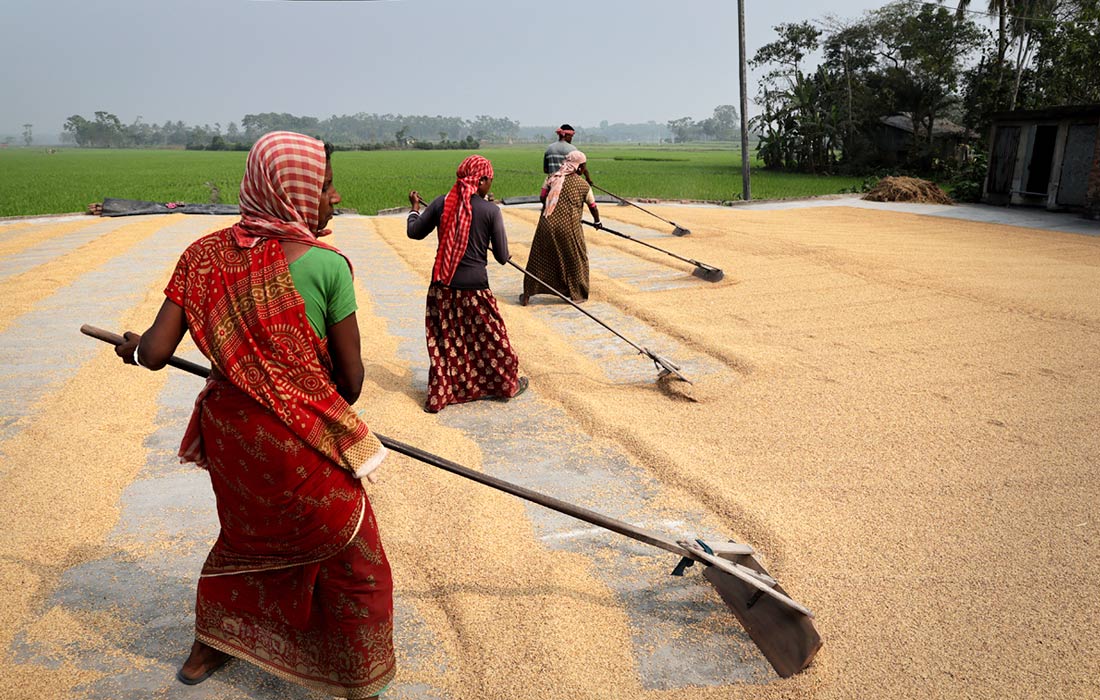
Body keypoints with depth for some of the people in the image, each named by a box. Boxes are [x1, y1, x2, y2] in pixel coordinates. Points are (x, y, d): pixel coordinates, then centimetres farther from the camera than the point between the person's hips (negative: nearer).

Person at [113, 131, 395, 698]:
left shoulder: (208, 254, -2)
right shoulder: (325, 264, -15)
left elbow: (155, 352, -5)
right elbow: (351, 381, -11)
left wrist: (132, 346, 18)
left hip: (227, 431, 6)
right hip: (301, 444, -6)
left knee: (244, 536, 33)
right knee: (355, 569, 14)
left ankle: (207, 649, 54)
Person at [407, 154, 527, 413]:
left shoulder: (441, 202, -3)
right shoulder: (491, 211, -11)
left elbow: (414, 232, 10)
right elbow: (502, 257, -7)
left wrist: (414, 207, 27)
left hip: (442, 285, 3)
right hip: (474, 287, -3)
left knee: (444, 342, 15)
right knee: (491, 339, 15)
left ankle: (439, 395, 22)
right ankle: (508, 383, 34)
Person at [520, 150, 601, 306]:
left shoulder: (552, 178, 7)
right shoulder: (583, 184, 3)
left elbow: (542, 198, 6)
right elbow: (592, 206, 13)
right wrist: (597, 221, 31)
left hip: (547, 224, 3)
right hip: (568, 228, -3)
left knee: (538, 258, 12)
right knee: (576, 259, 16)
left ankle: (527, 295, 17)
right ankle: (576, 294, 23)